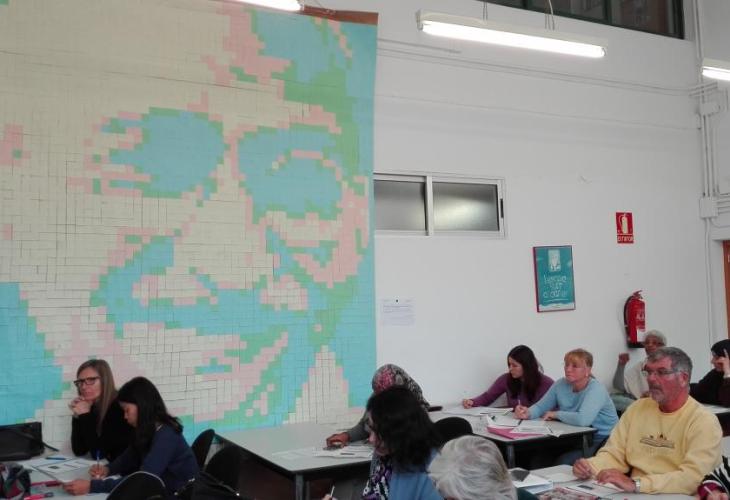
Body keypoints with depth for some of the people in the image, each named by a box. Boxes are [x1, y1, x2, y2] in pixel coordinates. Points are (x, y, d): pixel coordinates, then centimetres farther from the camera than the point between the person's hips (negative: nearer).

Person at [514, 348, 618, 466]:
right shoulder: (561, 385, 0)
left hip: (601, 440, -6)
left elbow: (583, 420, -35)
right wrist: (528, 413, -18)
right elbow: (540, 406, 6)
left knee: (563, 461, -26)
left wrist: (556, 414, -18)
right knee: (538, 454, -9)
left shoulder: (596, 389, -20)